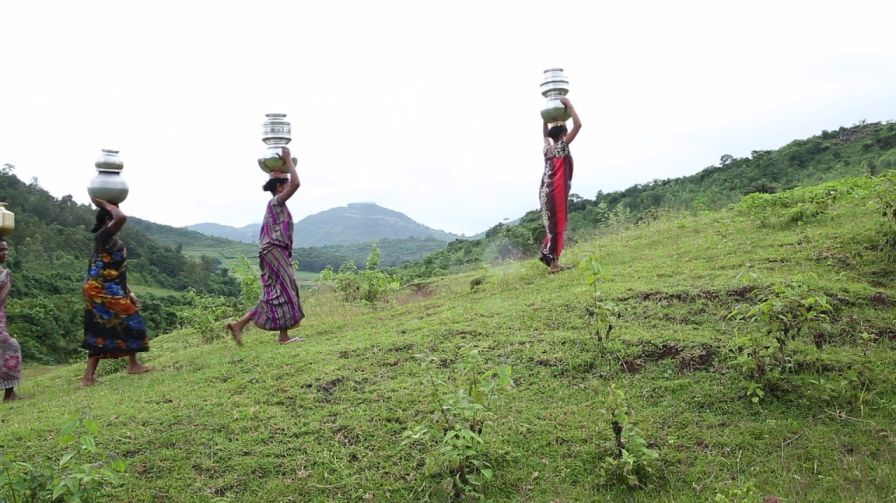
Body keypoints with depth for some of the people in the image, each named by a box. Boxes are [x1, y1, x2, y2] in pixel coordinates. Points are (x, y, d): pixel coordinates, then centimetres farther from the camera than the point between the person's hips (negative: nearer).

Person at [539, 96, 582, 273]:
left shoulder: (547, 147, 15)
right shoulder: (562, 145, -3)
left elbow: (545, 134, 37)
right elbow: (578, 125, -9)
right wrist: (568, 105, -2)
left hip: (545, 191, 7)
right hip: (557, 192, -7)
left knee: (552, 225, 17)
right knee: (558, 225, -3)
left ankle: (546, 253, 13)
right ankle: (553, 262, -3)